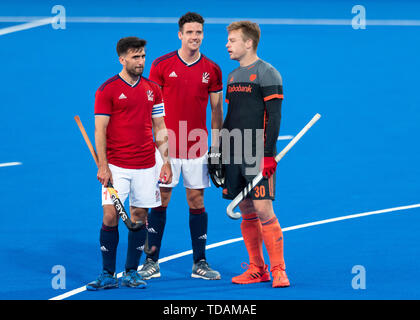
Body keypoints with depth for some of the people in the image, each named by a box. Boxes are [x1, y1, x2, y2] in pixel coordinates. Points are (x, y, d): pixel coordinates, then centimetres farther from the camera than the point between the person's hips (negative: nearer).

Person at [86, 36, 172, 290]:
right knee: (110, 216, -8)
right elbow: (100, 129, -5)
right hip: (116, 166, -3)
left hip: (146, 166, 4)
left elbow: (160, 128, 14)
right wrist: (102, 165, -12)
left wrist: (167, 161, 8)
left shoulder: (152, 89, 10)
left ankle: (131, 273, 14)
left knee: (139, 217, 4)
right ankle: (108, 275, 0)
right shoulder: (107, 90, -2)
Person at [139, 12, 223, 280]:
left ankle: (200, 264, 12)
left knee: (197, 202, 5)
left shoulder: (212, 70, 4)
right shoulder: (162, 65, -2)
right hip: (166, 147, -2)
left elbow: (216, 111, 9)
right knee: (160, 202, 0)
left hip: (197, 148, 2)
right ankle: (152, 263, 6)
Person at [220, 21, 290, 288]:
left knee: (263, 210, -12)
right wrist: (220, 154, 17)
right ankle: (257, 270, 14)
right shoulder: (232, 76, 17)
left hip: (258, 155, -7)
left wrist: (268, 154, -18)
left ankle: (278, 270, -7)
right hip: (234, 154, 7)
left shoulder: (267, 73, -6)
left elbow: (274, 116, -11)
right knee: (246, 213, 7)